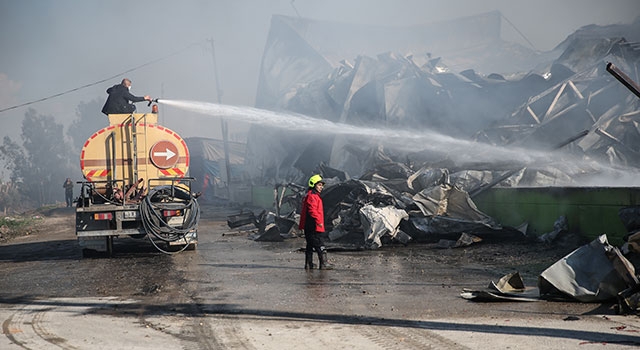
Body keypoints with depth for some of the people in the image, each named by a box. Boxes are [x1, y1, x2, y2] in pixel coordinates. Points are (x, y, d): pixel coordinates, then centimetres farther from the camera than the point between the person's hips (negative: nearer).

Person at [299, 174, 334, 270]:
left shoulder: (315, 196, 22)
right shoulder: (312, 196, -12)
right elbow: (312, 210, -22)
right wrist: (318, 221, -25)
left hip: (308, 227, 11)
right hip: (313, 226, -11)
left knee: (310, 246, 13)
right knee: (319, 245, -10)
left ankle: (308, 264, 16)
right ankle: (324, 263, -11)